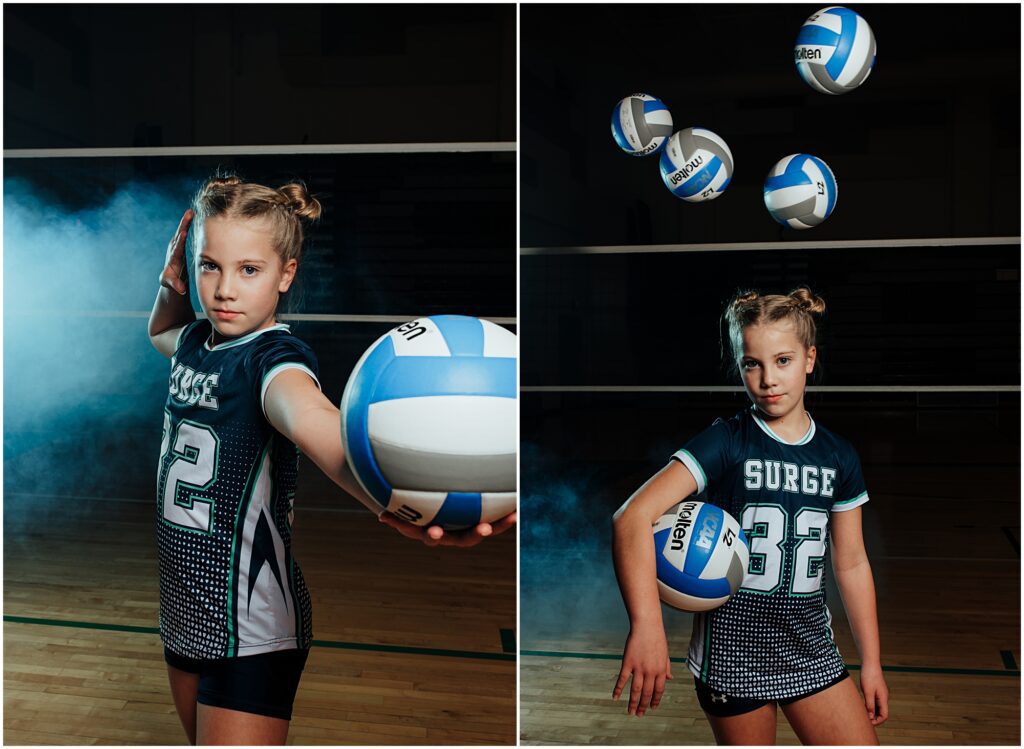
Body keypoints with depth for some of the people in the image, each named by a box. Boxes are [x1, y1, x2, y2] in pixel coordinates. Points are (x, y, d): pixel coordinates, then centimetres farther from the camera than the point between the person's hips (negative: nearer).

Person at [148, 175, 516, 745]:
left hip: (250, 625, -8)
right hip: (184, 611, 8)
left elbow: (313, 420, -44)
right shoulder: (196, 341, 3)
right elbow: (159, 332, 30)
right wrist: (172, 287, 5)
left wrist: (390, 499, -67)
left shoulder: (275, 357, -20)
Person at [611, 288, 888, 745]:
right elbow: (633, 517, -25)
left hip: (809, 643, 4)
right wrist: (647, 627, -37)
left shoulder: (838, 456, 3)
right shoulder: (726, 443, -12)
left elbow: (851, 563, 12)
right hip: (733, 647, -4)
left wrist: (871, 663, 12)